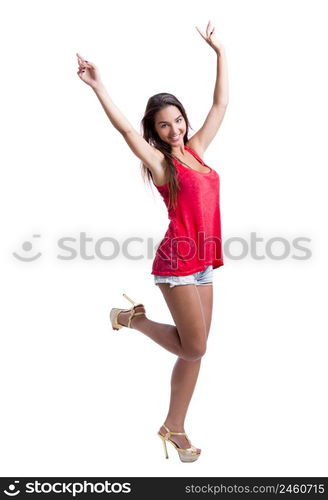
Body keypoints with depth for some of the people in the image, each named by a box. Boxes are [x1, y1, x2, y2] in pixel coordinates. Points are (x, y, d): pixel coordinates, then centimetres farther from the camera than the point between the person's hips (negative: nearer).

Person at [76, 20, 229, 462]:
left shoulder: (195, 150, 13)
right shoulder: (160, 161, -4)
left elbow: (221, 104, 18)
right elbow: (125, 129, -18)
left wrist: (220, 53, 21)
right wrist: (98, 86, -26)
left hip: (203, 263, 7)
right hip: (178, 261, -7)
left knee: (193, 350, 9)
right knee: (194, 347, -1)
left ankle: (174, 428, 23)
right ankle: (135, 318, 21)